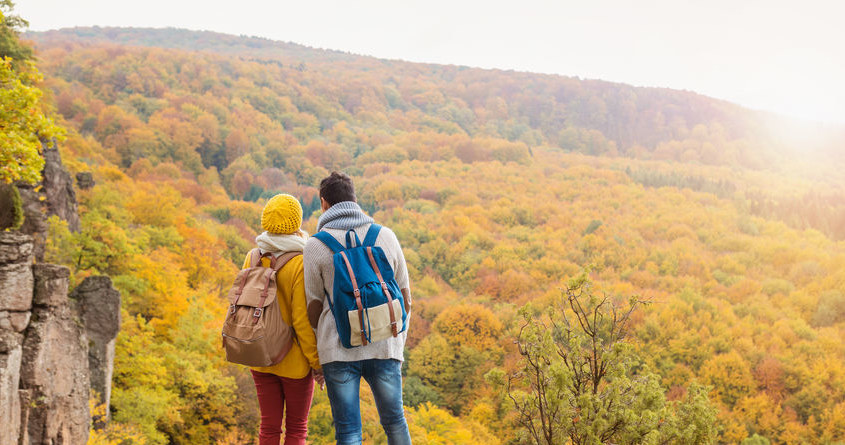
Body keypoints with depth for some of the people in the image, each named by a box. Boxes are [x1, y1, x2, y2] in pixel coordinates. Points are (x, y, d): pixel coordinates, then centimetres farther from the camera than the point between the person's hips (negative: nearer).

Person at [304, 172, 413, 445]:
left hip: (339, 350, -2)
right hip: (384, 348, 2)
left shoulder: (316, 246, -4)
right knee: (394, 422, 18)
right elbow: (404, 299, 8)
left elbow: (314, 308, 1)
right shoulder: (386, 236, 3)